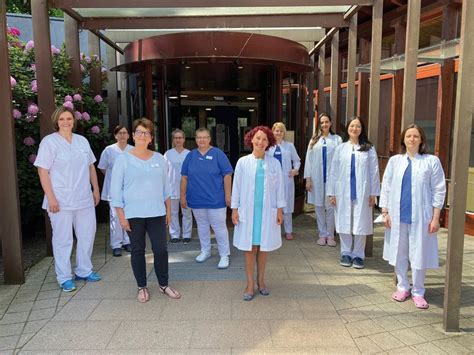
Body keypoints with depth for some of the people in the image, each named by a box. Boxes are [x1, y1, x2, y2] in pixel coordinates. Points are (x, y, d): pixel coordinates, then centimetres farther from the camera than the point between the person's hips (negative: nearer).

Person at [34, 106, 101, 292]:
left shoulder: (82, 141, 10)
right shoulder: (49, 141, -5)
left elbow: (91, 166, 16)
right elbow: (43, 172, -9)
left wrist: (96, 189, 12)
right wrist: (51, 198, -15)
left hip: (84, 199, 5)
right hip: (61, 201, -5)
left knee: (87, 235, 12)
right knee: (63, 240, 3)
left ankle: (84, 271, 29)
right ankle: (64, 278, 17)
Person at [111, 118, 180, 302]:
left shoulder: (159, 158, 7)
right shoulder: (123, 159, -3)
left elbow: (165, 186, 13)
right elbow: (116, 189, -4)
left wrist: (168, 210, 12)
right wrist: (121, 215, -8)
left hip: (157, 213, 3)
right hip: (133, 214, -2)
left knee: (161, 249, 4)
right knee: (138, 251, 8)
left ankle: (163, 284, 22)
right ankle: (142, 287, 24)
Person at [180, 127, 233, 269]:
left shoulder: (218, 154, -6)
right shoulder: (190, 155, 5)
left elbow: (227, 175, -7)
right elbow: (184, 177, 7)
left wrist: (227, 195, -10)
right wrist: (183, 196, 5)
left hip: (216, 199, -4)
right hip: (196, 199, 4)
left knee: (219, 227, 1)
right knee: (202, 225, 16)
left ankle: (224, 255, 13)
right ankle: (205, 251, 33)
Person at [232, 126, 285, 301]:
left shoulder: (274, 163, 0)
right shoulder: (243, 162, -2)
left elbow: (279, 187, 4)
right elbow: (237, 186, 1)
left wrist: (280, 209, 1)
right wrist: (234, 209, -1)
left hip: (268, 211, 1)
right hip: (248, 211, -1)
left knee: (263, 247, 10)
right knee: (250, 248, 5)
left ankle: (261, 280, 28)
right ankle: (250, 284, 17)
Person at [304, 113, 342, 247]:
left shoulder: (337, 139, 3)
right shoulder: (314, 140, 8)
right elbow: (308, 159, 7)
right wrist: (308, 178, 1)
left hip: (331, 178, -2)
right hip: (317, 178, 2)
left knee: (330, 206, -1)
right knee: (319, 206, 7)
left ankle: (330, 235, 13)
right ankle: (322, 234, 19)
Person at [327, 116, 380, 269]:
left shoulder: (369, 149, 2)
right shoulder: (340, 148, 6)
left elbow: (374, 171, 1)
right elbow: (334, 171, 5)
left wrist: (373, 193, -3)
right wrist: (331, 193, 1)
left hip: (362, 192, -1)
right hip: (343, 192, 1)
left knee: (361, 223, 4)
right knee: (344, 222, 7)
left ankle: (358, 255, 17)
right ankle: (346, 253, 20)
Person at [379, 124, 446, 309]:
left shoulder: (432, 161, -1)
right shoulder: (395, 160, 5)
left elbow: (438, 190, -1)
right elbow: (386, 187, 6)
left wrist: (436, 217, -4)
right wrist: (385, 212, 1)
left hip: (420, 216, -2)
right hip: (397, 216, 2)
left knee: (419, 254, 4)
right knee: (399, 253, 11)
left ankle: (418, 292, 20)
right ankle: (402, 287, 27)